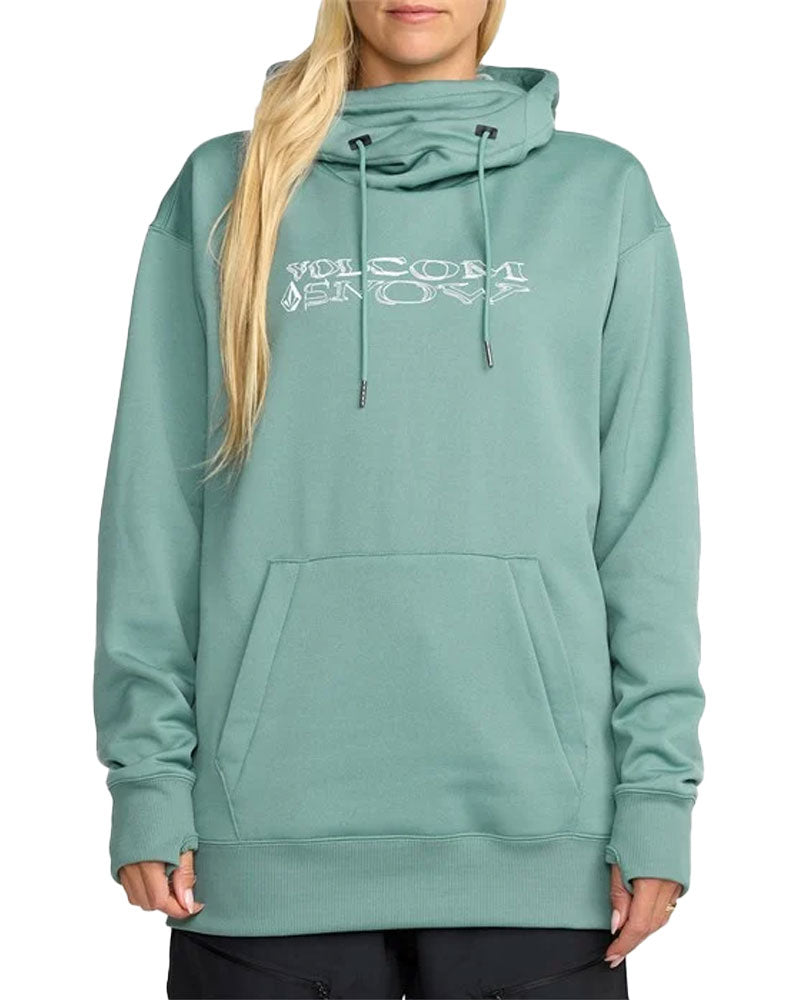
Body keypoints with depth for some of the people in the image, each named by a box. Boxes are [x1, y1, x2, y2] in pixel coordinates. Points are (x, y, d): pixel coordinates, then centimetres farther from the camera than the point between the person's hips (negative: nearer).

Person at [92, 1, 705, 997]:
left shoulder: (601, 194, 8)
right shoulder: (225, 191, 9)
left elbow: (648, 516, 4)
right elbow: (155, 504, 5)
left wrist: (656, 793, -2)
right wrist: (148, 776, -1)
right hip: (272, 827, 0)